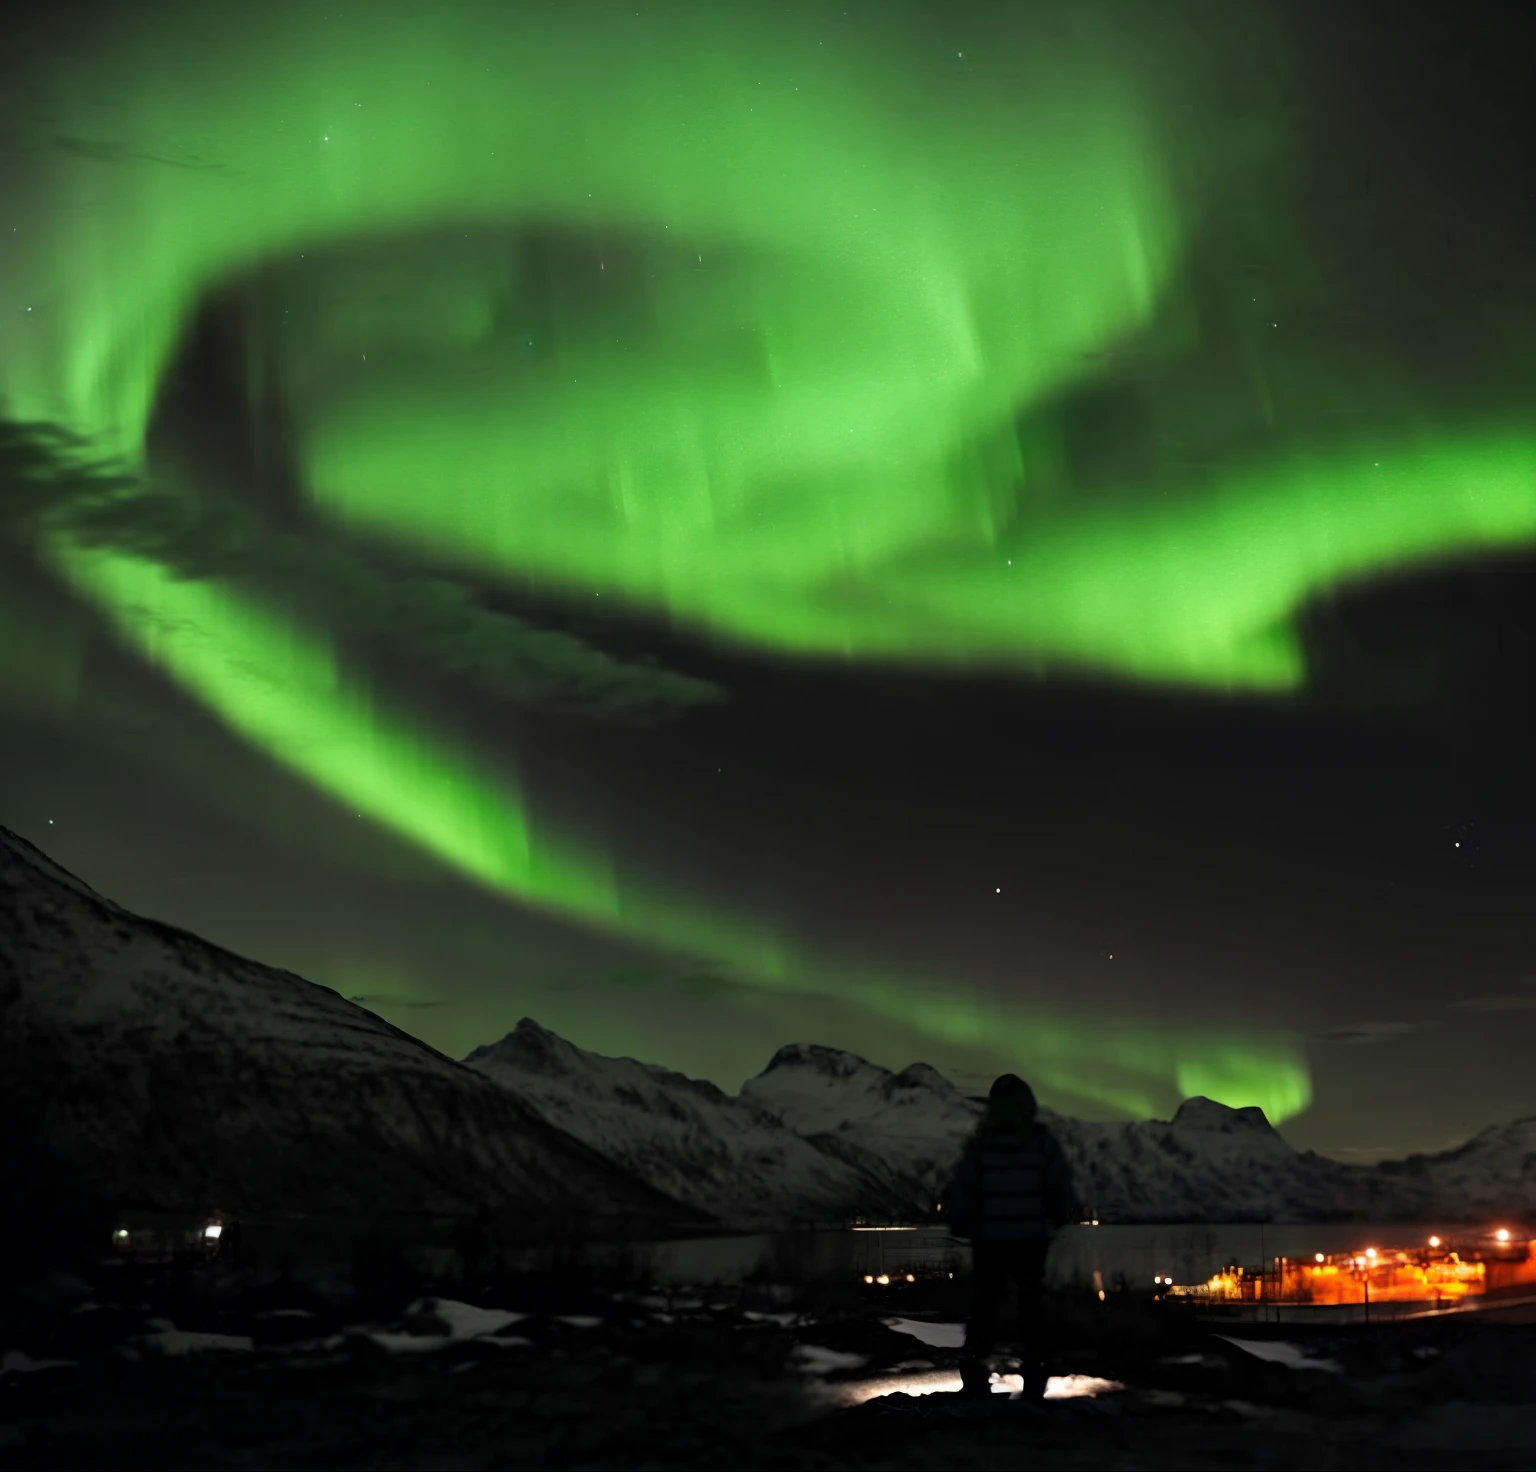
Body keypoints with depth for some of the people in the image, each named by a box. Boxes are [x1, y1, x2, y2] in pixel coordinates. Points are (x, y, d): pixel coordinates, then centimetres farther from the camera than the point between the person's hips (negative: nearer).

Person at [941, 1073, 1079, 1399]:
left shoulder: (980, 1144, -8)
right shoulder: (1043, 1143, -7)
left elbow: (961, 1191, -7)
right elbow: (1061, 1189, -4)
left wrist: (960, 1224, 10)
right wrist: (1063, 1220, 14)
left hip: (989, 1240, 0)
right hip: (1031, 1238, 1)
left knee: (984, 1305, 12)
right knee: (1032, 1307, 14)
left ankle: (974, 1374, 8)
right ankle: (1034, 1382, 14)